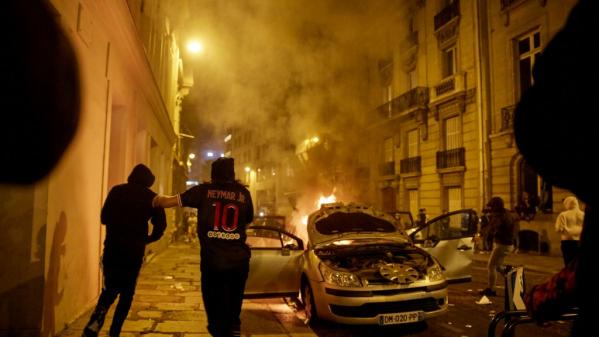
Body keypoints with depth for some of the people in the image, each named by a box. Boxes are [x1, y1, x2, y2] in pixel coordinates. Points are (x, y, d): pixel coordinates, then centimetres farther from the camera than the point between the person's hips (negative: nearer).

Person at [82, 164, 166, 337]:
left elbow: (104, 217, 5)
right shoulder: (151, 197, 1)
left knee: (110, 288, 12)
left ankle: (95, 322, -11)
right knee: (127, 292, 12)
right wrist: (148, 239, 12)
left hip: (112, 247, 1)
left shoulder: (117, 190, 5)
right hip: (135, 250, -1)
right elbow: (160, 224, -4)